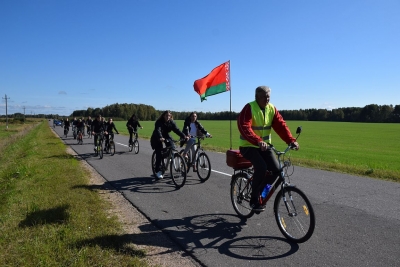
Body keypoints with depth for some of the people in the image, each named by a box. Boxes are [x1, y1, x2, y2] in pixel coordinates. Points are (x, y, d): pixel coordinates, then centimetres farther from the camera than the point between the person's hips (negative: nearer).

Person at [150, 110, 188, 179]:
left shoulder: (171, 122, -10)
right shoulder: (159, 122, -24)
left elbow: (177, 130, -18)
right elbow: (158, 130, -40)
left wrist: (184, 136, -32)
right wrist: (160, 138, -59)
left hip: (166, 136, 4)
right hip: (157, 138, -4)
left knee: (172, 147, -23)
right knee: (159, 154, -11)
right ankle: (158, 171, -3)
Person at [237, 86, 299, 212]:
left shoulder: (272, 109, 2)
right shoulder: (249, 108, -16)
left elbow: (281, 125, -7)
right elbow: (244, 127, -30)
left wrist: (291, 140, -22)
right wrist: (258, 141, -45)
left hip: (264, 146, 6)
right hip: (248, 146, -6)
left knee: (275, 169, -10)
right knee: (261, 168, -26)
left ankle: (260, 191, 15)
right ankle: (254, 199, -7)